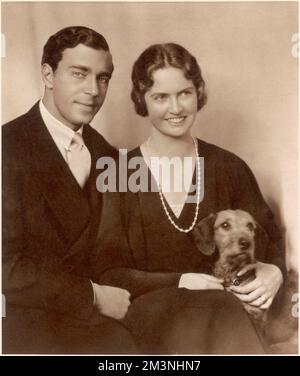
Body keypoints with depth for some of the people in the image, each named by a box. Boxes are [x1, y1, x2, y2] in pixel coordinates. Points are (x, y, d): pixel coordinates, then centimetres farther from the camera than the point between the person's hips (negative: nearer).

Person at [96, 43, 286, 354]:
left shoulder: (229, 168, 5)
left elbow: (269, 240, 15)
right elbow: (107, 273, -1)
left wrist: (274, 272, -8)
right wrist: (179, 282, -13)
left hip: (225, 308, 3)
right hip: (151, 309, -2)